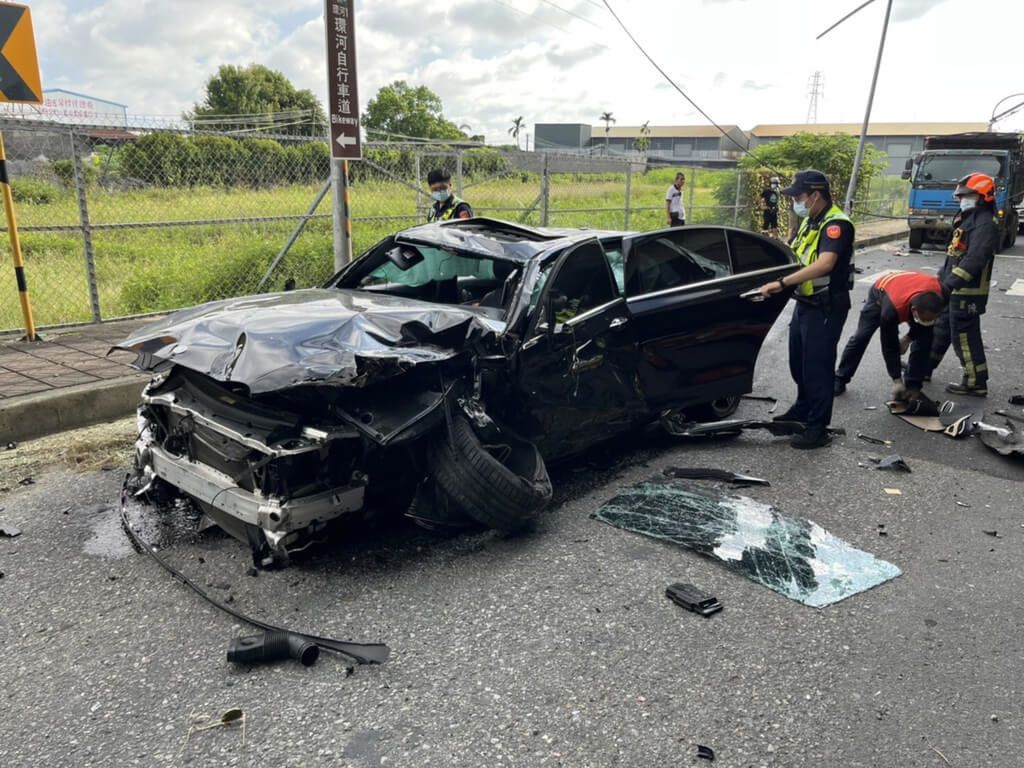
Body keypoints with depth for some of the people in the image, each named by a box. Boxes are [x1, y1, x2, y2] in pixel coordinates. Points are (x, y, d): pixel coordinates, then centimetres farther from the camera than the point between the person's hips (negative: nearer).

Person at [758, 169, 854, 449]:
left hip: (826, 308, -9)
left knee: (817, 366, -3)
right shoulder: (809, 221, 10)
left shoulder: (836, 224, -20)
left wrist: (781, 283, -38)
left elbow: (825, 264, -34)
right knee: (799, 362, 21)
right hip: (804, 303, 9)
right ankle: (803, 409, 40)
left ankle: (818, 428, 7)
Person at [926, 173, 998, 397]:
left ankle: (976, 383, 5)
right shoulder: (967, 219, 16)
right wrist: (942, 277, 21)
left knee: (965, 338, -4)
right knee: (940, 330, 19)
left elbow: (974, 260, -29)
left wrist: (951, 283, -35)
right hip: (954, 291, 10)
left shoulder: (985, 224, -17)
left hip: (968, 293, -10)